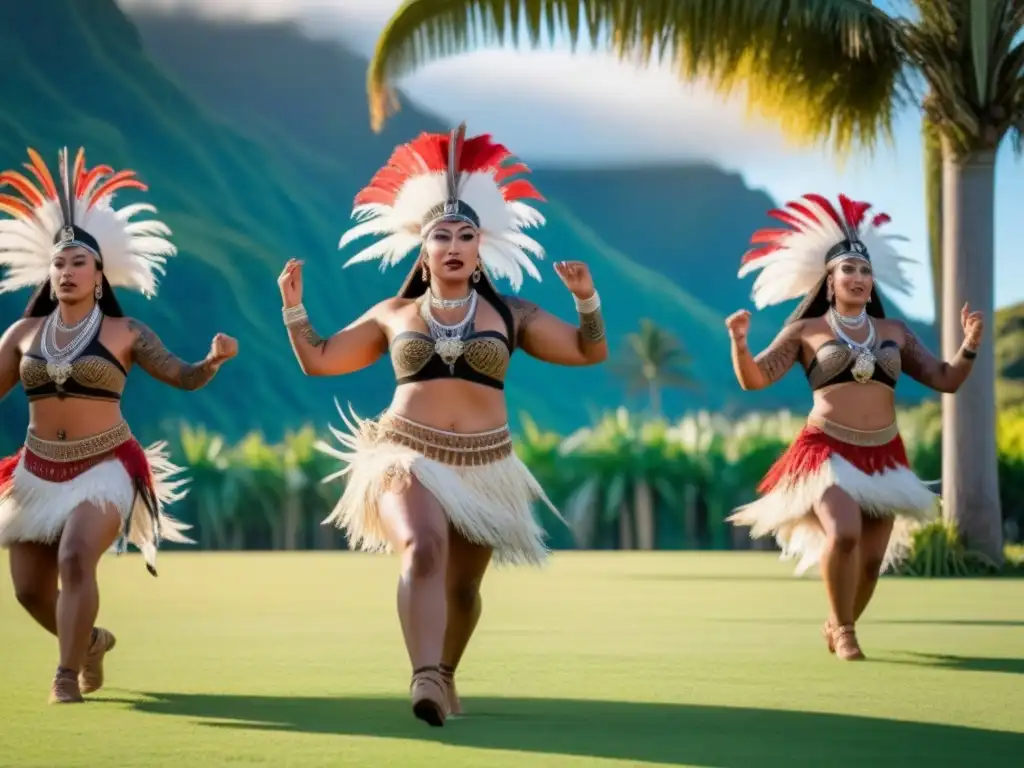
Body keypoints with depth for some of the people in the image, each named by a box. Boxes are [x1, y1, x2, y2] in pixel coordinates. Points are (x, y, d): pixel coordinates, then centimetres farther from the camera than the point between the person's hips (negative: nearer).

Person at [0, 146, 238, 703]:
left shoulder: (124, 333, -3)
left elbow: (184, 377, -3)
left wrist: (215, 359, -24)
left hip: (105, 468, -4)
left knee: (75, 558, -29)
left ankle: (67, 673, -16)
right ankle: (90, 641, 37)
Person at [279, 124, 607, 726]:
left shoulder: (511, 313, 9)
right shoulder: (393, 314, 10)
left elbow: (591, 352, 7)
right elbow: (318, 360, 16)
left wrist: (587, 298, -8)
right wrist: (294, 307, 4)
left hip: (483, 467, 2)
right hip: (407, 457, -2)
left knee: (463, 585, 9)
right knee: (424, 548, -30)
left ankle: (444, 676, 36)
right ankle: (426, 679, -39)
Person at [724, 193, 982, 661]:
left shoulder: (895, 333, 11)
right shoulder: (806, 331, 3)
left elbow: (945, 380, 12)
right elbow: (754, 379, -1)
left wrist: (970, 345, -4)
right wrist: (739, 343, -19)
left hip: (884, 457, 4)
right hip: (827, 451, -4)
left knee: (873, 557, 4)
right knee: (844, 533, -28)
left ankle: (839, 626, 31)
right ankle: (843, 628, -7)